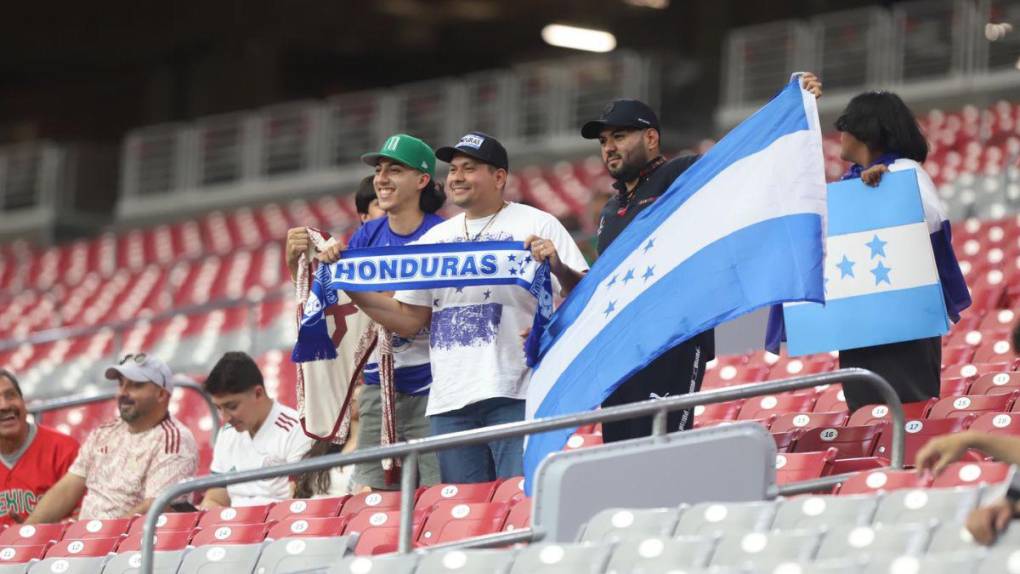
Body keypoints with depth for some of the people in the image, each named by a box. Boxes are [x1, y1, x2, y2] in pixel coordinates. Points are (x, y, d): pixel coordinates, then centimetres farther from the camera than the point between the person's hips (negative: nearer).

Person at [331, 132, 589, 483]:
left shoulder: (536, 225, 3)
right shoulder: (434, 239, 19)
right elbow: (409, 320, 15)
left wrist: (558, 268, -26)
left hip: (515, 397, -5)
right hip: (449, 401, 5)